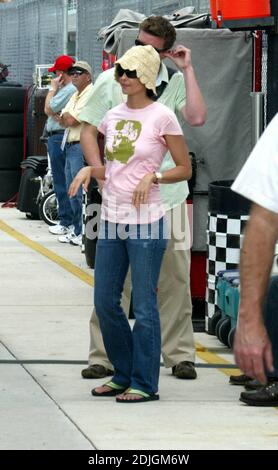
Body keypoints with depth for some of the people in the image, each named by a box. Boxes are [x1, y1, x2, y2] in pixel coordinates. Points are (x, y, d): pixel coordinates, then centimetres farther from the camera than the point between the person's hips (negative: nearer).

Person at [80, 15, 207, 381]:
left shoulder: (175, 83, 5)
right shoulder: (111, 82, 3)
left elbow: (197, 118, -12)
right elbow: (89, 131, 4)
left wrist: (187, 70, -8)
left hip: (168, 194, 1)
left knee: (175, 277, 5)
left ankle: (180, 355, 14)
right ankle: (104, 356, 4)